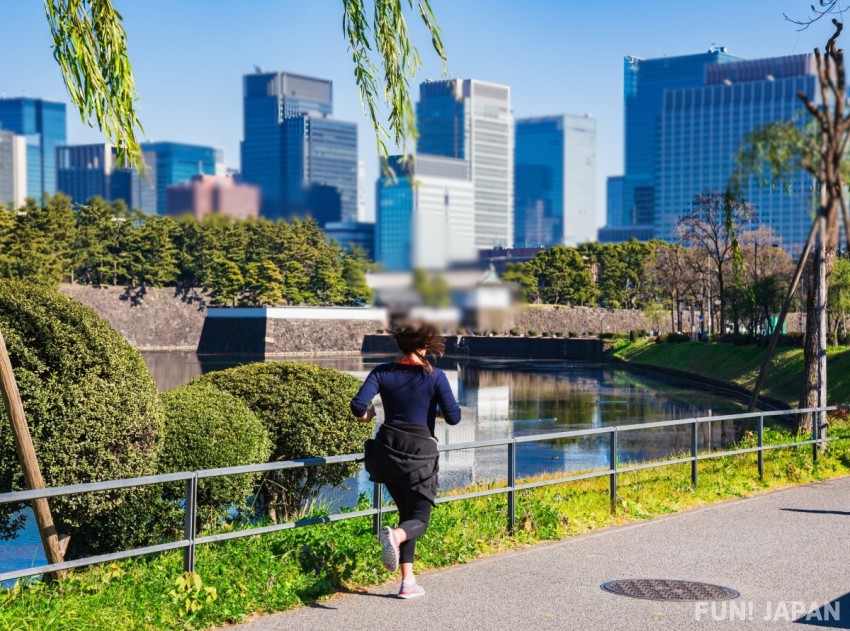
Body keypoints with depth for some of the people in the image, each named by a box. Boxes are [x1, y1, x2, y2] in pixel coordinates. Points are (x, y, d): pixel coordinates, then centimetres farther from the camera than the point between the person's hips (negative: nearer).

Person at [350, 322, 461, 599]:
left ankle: (408, 581, 11)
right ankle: (395, 535, -30)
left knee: (406, 512, 19)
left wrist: (366, 415, 11)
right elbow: (454, 417, -9)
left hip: (387, 450, 4)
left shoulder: (382, 373, 0)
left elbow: (358, 405, -12)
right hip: (420, 452, -4)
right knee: (419, 519, 7)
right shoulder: (434, 376, -8)